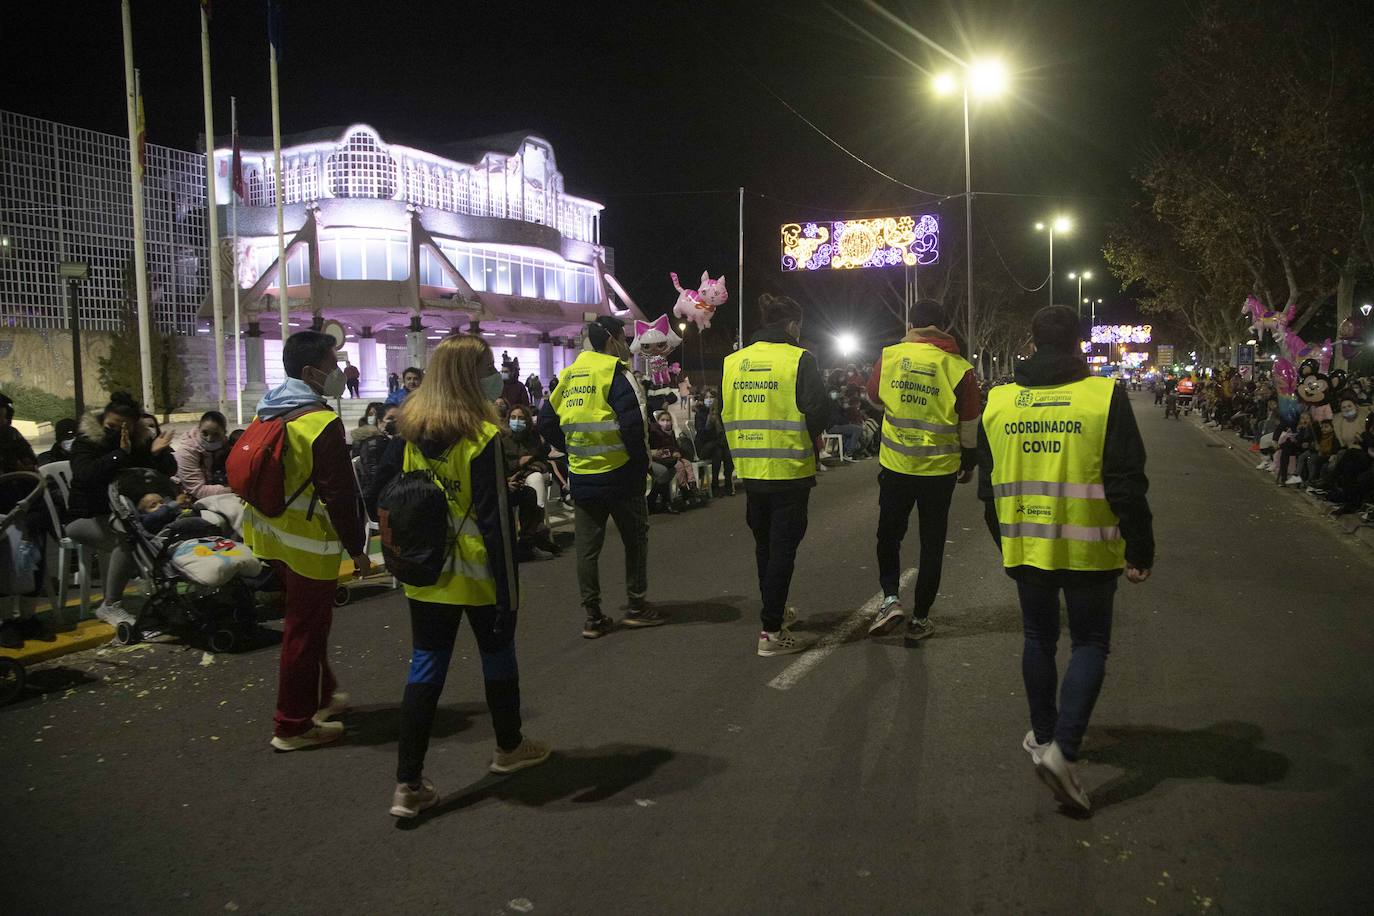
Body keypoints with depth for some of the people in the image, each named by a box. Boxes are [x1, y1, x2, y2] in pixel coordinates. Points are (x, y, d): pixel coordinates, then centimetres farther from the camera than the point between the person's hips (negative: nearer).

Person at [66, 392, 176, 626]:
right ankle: (110, 606, -24)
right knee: (125, 537, -33)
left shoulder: (142, 440, 4)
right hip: (86, 518, -4)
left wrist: (158, 453, -21)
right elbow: (85, 475, -25)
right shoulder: (86, 440, -6)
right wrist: (120, 453, -29)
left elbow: (169, 472, -1)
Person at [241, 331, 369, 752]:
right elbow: (339, 495, -22)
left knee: (306, 620, 23)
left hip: (270, 533, 9)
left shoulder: (269, 414, 7)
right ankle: (293, 725, 12)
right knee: (305, 629, 2)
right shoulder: (322, 422, -21)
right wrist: (357, 548, -13)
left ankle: (320, 695, 38)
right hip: (308, 541, -9)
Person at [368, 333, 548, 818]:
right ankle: (509, 746, 38)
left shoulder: (408, 429, -1)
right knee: (497, 655, 18)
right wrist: (508, 592, -16)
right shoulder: (482, 436, -19)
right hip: (478, 574, -4)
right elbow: (496, 522, -20)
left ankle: (408, 784, 9)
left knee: (425, 668, 10)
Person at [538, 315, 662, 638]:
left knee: (587, 547, 8)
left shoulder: (569, 375, 10)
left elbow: (546, 423, 13)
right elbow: (633, 423, -20)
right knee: (635, 539, 11)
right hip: (620, 475, -5)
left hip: (581, 476, 6)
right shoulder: (616, 372, -10)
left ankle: (593, 617, 13)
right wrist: (642, 461, -8)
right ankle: (637, 606, 17)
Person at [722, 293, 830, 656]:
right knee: (783, 548, 1)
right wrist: (808, 440, 6)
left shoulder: (733, 361, 4)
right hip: (789, 470, -5)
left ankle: (774, 610, 36)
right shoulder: (798, 359, -11)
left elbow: (727, 414, 9)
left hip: (750, 469, 5)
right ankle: (771, 631, 1)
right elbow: (819, 410, -13)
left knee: (764, 545, 20)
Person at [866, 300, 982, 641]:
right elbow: (970, 426, 0)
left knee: (889, 534, 18)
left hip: (895, 465, 1)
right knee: (932, 542, 12)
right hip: (939, 470, 0)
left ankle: (891, 597, 0)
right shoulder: (958, 368, -8)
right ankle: (920, 618, 16)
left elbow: (873, 397, 12)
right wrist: (969, 464, 16)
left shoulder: (889, 355, -6)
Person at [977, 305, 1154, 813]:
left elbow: (988, 486, 9)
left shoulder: (998, 402, 2)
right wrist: (1139, 550, -1)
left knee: (1039, 639, 19)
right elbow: (1127, 484, -10)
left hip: (1025, 548, 3)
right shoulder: (1105, 397, -10)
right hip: (1087, 550, -3)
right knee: (1089, 643, 8)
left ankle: (1043, 735, 31)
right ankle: (1063, 749, -6)